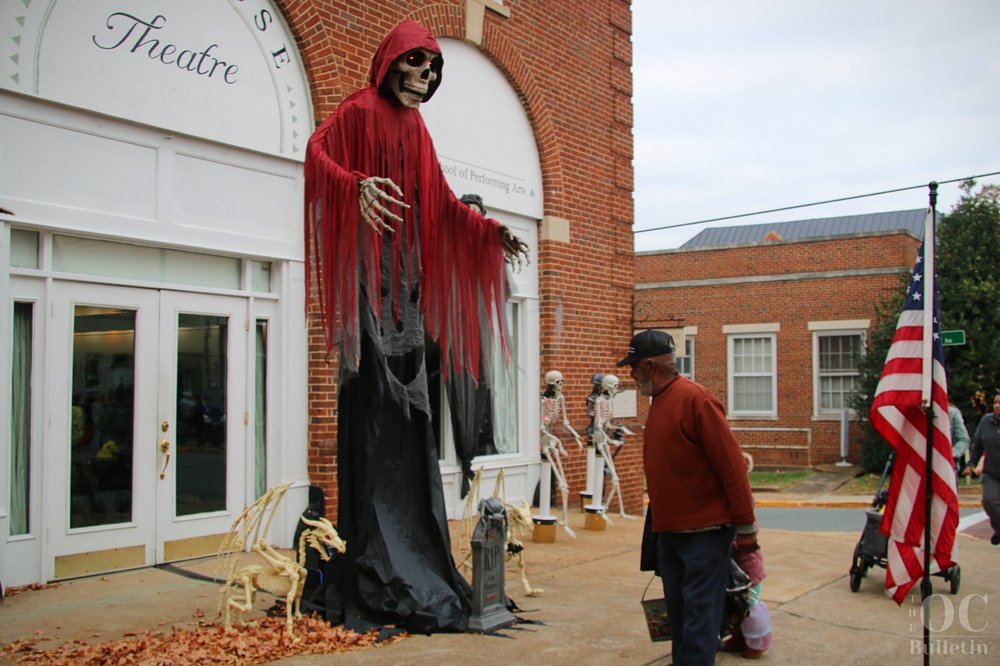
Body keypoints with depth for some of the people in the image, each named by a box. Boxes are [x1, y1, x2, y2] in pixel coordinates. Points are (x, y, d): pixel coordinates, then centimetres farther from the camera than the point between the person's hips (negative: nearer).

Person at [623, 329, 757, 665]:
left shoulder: (695, 399, -17)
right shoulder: (659, 401, 10)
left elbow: (731, 465, -18)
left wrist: (745, 526, -16)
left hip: (705, 531, -9)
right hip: (669, 529, 9)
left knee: (699, 613, -3)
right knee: (678, 611, 16)